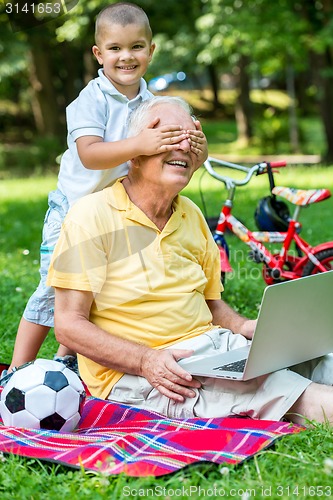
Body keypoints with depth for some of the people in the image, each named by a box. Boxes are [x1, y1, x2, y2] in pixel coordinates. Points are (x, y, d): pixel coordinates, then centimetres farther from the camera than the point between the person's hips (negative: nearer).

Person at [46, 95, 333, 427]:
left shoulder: (191, 216, 14)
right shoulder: (91, 216, -7)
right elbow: (68, 325, -11)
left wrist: (245, 326, 0)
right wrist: (147, 360, -22)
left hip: (213, 345, 7)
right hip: (133, 373, -7)